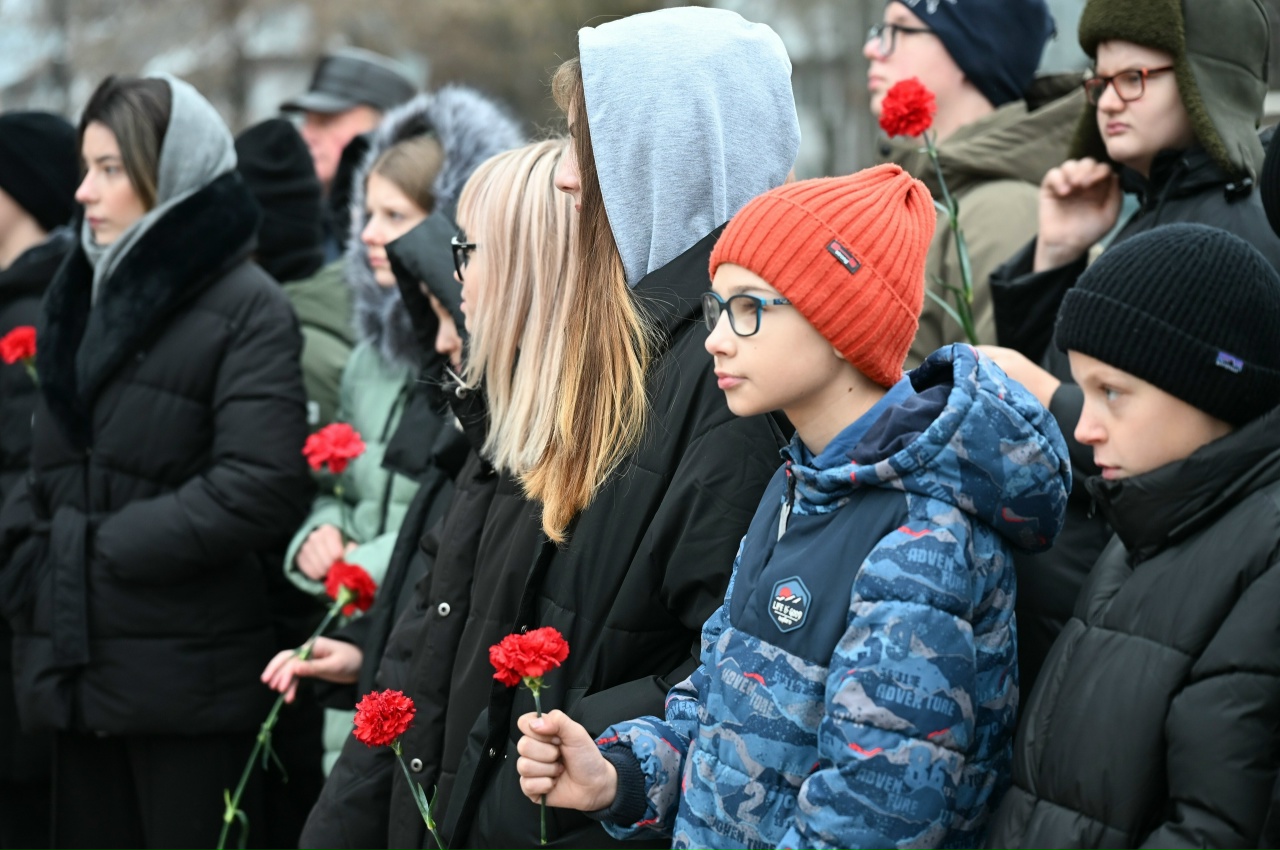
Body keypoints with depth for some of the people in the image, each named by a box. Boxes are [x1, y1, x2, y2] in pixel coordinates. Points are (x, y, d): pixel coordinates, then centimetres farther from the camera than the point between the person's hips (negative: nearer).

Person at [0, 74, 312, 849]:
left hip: (187, 678, -7)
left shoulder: (247, 307, -7)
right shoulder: (87, 295, 16)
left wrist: (108, 547, -14)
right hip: (82, 669, 7)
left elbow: (261, 488, -18)